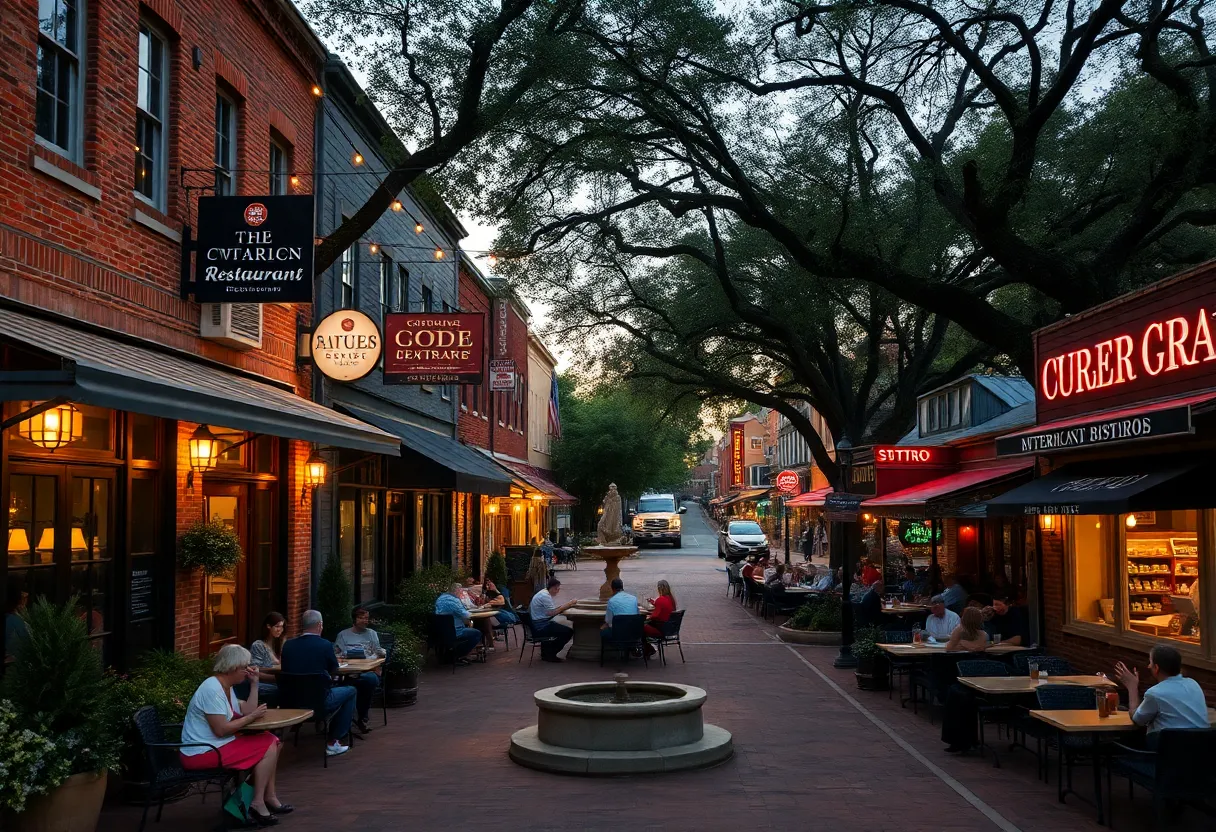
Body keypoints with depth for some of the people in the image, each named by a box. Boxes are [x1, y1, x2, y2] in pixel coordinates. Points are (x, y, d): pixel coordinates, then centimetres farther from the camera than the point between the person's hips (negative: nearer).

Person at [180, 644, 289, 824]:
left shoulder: (226, 686, 12)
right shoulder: (212, 689, -21)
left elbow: (247, 712, 11)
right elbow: (221, 730, -24)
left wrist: (254, 684, 6)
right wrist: (253, 717, -14)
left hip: (215, 745, 10)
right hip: (202, 753, -10)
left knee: (271, 741, 8)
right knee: (267, 747, -11)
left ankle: (269, 797, 11)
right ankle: (257, 803, -5)